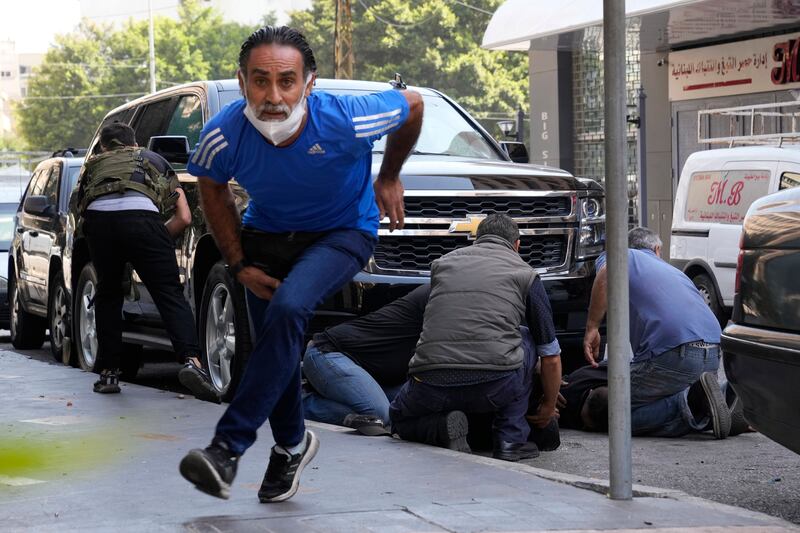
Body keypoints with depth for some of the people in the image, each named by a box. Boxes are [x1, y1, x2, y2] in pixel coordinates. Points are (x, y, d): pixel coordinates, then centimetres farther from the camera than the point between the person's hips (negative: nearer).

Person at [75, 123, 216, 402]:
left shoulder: (94, 164, 38)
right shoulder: (155, 160, 36)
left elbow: (81, 208, 33)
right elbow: (184, 217, 28)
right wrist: (157, 242, 39)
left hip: (98, 218, 2)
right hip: (140, 216, -1)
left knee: (107, 295, 20)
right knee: (169, 293, -1)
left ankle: (108, 373, 19)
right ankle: (191, 360, -22)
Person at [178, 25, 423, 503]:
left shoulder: (348, 120, -33)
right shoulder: (223, 137, -25)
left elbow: (413, 105, -9)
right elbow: (213, 191, 0)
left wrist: (389, 178, 4)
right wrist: (239, 266, -4)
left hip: (343, 232, -3)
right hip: (266, 234, 4)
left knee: (288, 309, -29)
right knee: (275, 343, 5)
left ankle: (229, 446, -25)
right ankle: (292, 444, 36)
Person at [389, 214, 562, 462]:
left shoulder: (443, 262, 25)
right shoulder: (525, 273, 18)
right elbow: (551, 357, 22)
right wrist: (549, 405, 40)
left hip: (432, 387, 2)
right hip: (497, 386, -1)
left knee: (399, 417, 34)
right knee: (525, 353, 32)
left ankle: (442, 429, 2)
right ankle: (510, 439, 17)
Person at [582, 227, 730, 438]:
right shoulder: (673, 270, 34)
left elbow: (607, 273, -11)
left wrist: (592, 328, -6)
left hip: (673, 353, -7)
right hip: (712, 354, 7)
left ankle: (690, 402, -16)